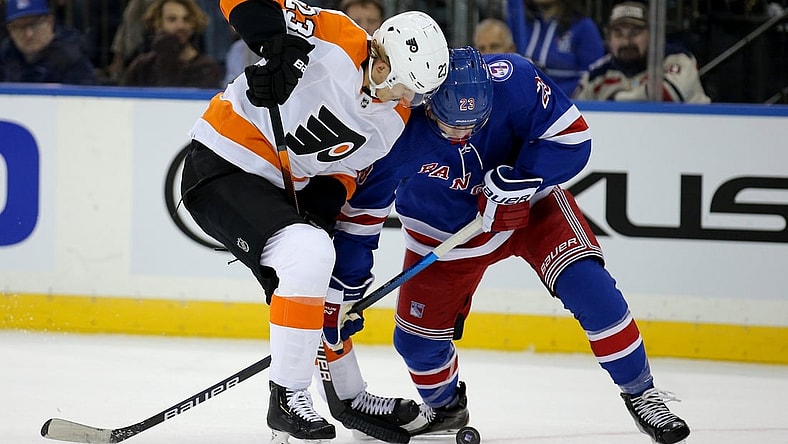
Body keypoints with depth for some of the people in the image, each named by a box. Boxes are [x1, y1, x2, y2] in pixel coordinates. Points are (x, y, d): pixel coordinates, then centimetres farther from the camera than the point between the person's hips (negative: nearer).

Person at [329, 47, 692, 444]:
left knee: (586, 285, -21)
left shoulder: (512, 80, -32)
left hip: (530, 204, -1)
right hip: (443, 229, 1)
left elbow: (571, 137, -25)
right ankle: (444, 406, 36)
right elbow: (361, 208, -16)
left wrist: (516, 184, -36)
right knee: (416, 338, 2)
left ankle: (640, 393, -5)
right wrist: (343, 287, -14)